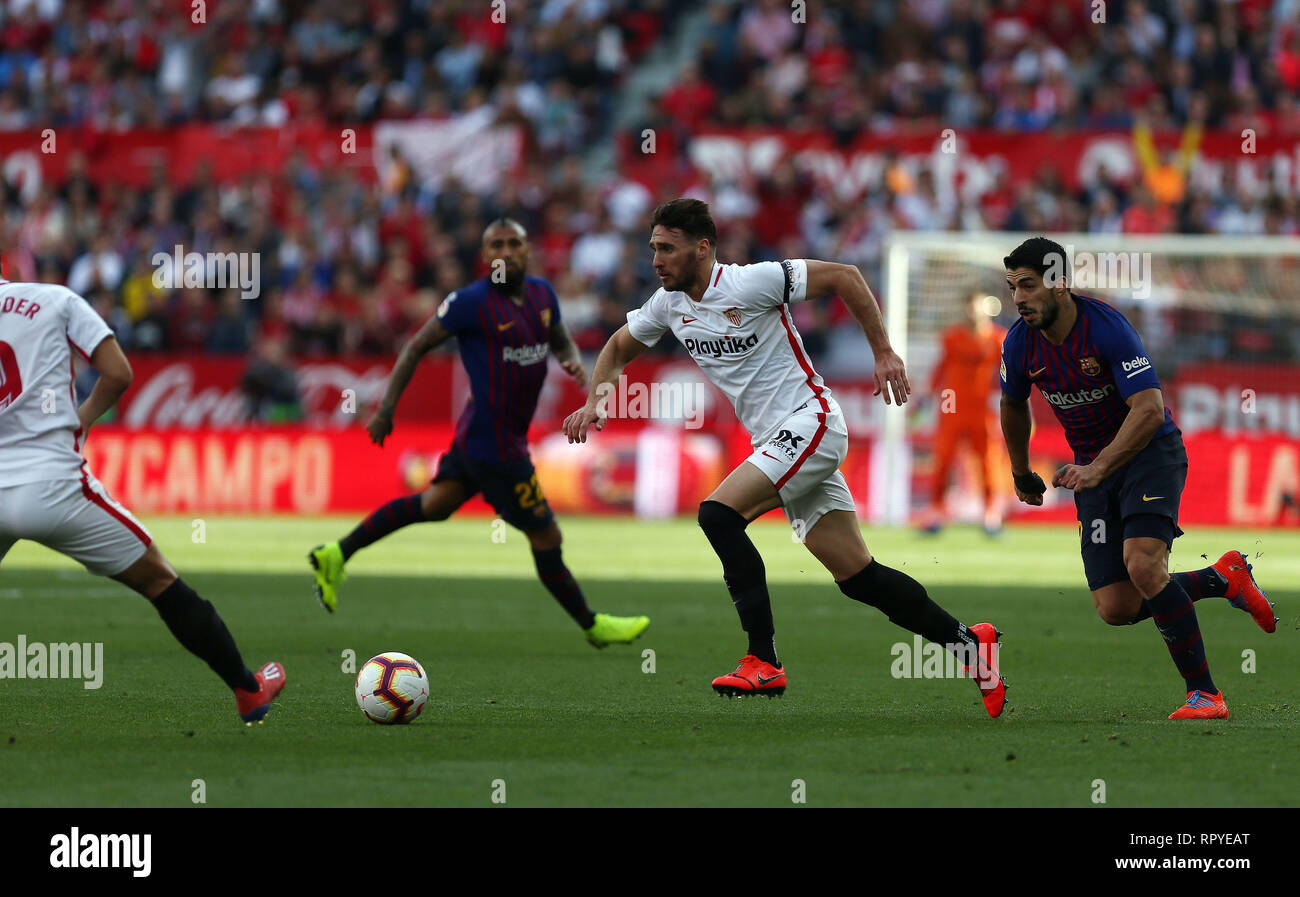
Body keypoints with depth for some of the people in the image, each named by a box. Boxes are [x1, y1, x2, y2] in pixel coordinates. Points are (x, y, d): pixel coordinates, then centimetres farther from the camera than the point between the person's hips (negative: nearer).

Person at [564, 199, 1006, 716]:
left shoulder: (752, 283, -15)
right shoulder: (669, 304, 7)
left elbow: (843, 277, -11)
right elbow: (619, 348, 24)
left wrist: (883, 353, -11)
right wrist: (595, 402, 6)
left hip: (809, 423, -8)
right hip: (775, 441, 8)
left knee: (718, 514, -23)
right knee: (858, 578, 5)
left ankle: (763, 663, -21)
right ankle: (968, 643, 16)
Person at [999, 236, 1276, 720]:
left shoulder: (1107, 326, -22)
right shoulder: (1020, 344, -5)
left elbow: (1149, 410, -27)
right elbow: (1014, 406, 16)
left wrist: (1098, 469, -36)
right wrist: (1021, 475, 27)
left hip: (1150, 450, -6)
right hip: (1093, 467, 6)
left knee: (1142, 566, -29)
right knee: (1115, 610, -7)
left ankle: (1203, 691, -17)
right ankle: (1221, 578, 18)